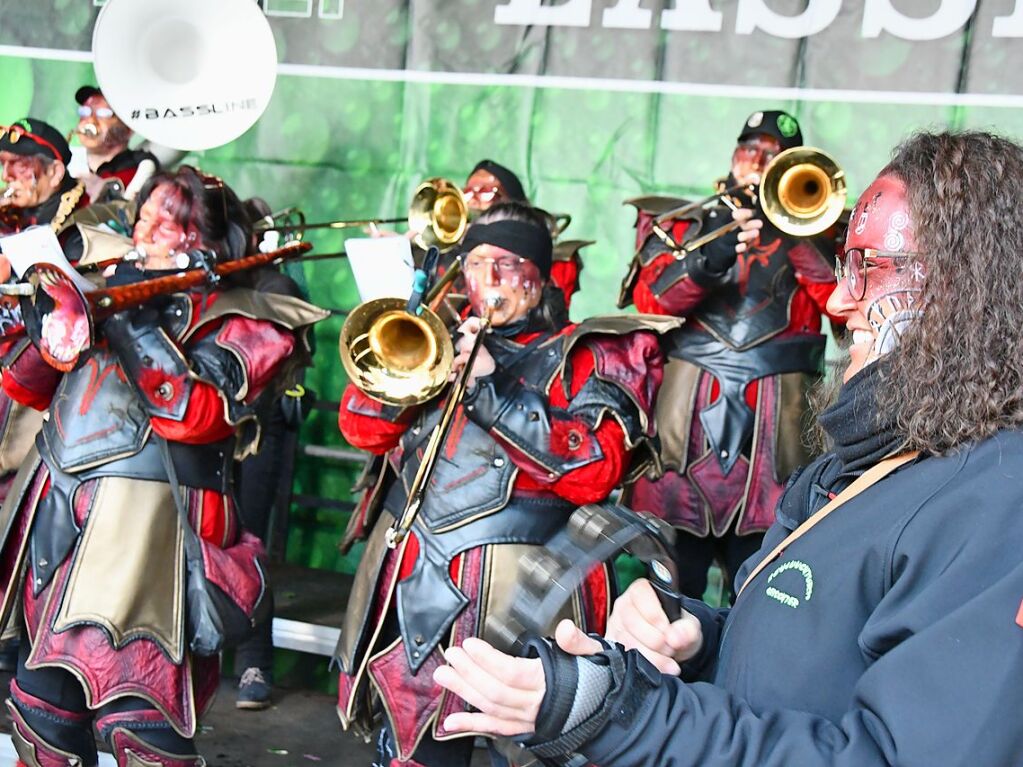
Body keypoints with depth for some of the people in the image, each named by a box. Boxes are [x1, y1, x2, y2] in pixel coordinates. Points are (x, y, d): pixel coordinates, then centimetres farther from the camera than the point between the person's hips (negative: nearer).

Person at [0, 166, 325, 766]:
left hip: (144, 530, -6)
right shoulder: (112, 283, 18)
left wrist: (137, 322, -17)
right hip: (53, 518, 7)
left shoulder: (242, 322, 0)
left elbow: (192, 415, -17)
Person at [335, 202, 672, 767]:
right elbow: (362, 428, 7)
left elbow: (593, 471, -13)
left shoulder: (582, 356, 3)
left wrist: (493, 389, -15)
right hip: (412, 587, 4)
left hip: (517, 596, -4)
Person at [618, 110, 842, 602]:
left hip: (774, 429, 0)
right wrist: (705, 265, -16)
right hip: (685, 423, 0)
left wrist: (795, 234, -9)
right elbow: (647, 301, 1)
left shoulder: (813, 235, 18)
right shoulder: (687, 223, 18)